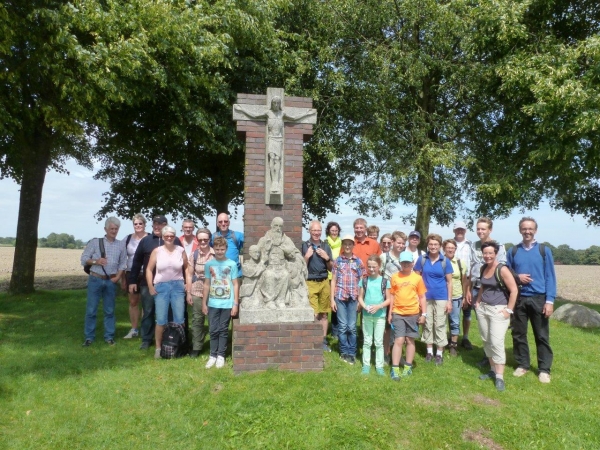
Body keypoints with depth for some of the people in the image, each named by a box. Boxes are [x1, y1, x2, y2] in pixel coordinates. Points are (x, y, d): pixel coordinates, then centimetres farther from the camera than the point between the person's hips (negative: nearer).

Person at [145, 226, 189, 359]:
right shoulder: (157, 251, 0)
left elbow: (187, 268, 10)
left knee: (179, 319, 4)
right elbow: (149, 269, 3)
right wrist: (150, 286, -3)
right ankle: (158, 348, 15)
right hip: (161, 287, -1)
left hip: (178, 286, 1)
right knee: (161, 320, 0)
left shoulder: (181, 250, 2)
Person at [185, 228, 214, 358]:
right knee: (197, 319, 8)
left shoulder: (215, 254, -4)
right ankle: (196, 347, 18)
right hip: (197, 292, 2)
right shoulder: (194, 254, 3)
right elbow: (189, 274, 6)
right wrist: (188, 293, 3)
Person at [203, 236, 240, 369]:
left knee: (223, 330, 7)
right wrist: (204, 303, 7)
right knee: (213, 330, 6)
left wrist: (235, 304, -4)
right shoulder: (209, 264, 3)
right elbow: (207, 284, 8)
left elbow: (235, 284, -1)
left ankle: (221, 355, 18)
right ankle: (213, 355, 18)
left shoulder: (232, 264, -3)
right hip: (213, 303, 2)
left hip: (227, 304, -1)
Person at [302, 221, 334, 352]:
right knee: (314, 314, -7)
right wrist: (307, 256, -14)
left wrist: (327, 258, -5)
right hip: (310, 283, -3)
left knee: (324, 314, 9)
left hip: (324, 282, 3)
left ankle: (323, 340, 20)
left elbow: (331, 268, 12)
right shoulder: (304, 246, -1)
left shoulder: (326, 246, 9)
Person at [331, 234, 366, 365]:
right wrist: (332, 299, 0)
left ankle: (352, 353, 15)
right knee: (343, 326, 3)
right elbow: (333, 281, 5)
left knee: (352, 327, 2)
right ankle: (344, 352, 17)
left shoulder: (358, 261, 6)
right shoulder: (337, 260, 5)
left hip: (354, 297, 0)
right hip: (340, 296, 0)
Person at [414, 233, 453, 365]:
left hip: (441, 298, -1)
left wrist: (449, 300, -4)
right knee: (427, 324, 11)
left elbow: (449, 282, 0)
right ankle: (429, 351, 24)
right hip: (426, 297, 1)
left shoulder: (445, 261, -4)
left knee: (440, 325, 5)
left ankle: (439, 353, 17)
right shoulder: (422, 259, -2)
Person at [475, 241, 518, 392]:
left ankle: (499, 377, -1)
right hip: (483, 308, 7)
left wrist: (509, 310, -15)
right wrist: (478, 302, 15)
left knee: (496, 342, -10)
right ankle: (493, 370, 24)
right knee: (486, 341, 11)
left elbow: (514, 290, -14)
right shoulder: (483, 268, 8)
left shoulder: (502, 269, -14)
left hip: (498, 310, -7)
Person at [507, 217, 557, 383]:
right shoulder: (513, 251, 6)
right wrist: (517, 277, -10)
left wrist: (550, 301, -9)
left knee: (542, 335, 5)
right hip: (519, 299, 2)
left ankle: (544, 369, 17)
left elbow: (550, 277, -2)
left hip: (539, 299, -2)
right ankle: (522, 365, 24)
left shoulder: (544, 251, 1)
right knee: (518, 334, 9)